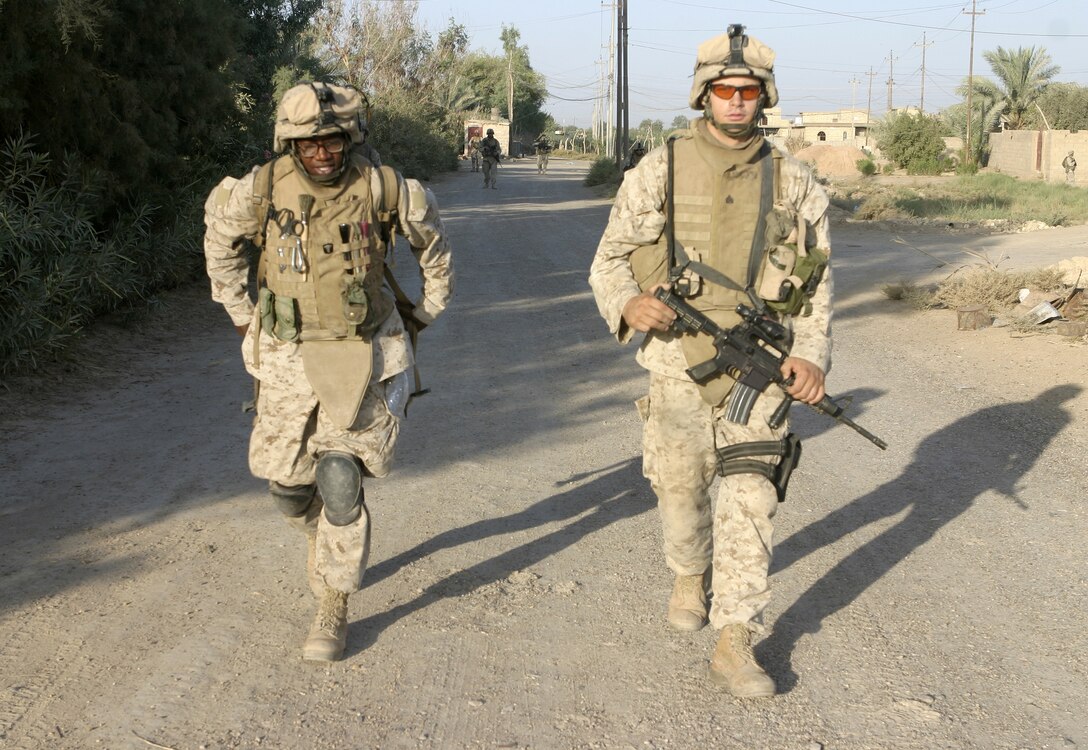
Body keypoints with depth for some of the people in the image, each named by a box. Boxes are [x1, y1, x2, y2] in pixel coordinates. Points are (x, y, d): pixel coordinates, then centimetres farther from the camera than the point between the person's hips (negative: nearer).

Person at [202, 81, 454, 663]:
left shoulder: (382, 190, -11)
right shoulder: (260, 191, -9)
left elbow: (432, 239, 9)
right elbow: (219, 234, 12)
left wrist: (423, 311, 13)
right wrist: (241, 311, 12)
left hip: (364, 358, -2)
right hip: (287, 358, 2)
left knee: (340, 479, -13)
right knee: (289, 486, 7)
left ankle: (333, 611, 1)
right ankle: (327, 540, 43)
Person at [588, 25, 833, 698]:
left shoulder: (795, 183, 2)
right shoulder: (658, 171, -2)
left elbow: (818, 282, 7)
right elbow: (609, 259, 2)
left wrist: (812, 353, -8)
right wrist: (627, 304, -20)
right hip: (678, 365, 0)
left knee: (752, 501, -7)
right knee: (680, 488, 14)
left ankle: (735, 644, 1)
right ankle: (690, 575, 45)